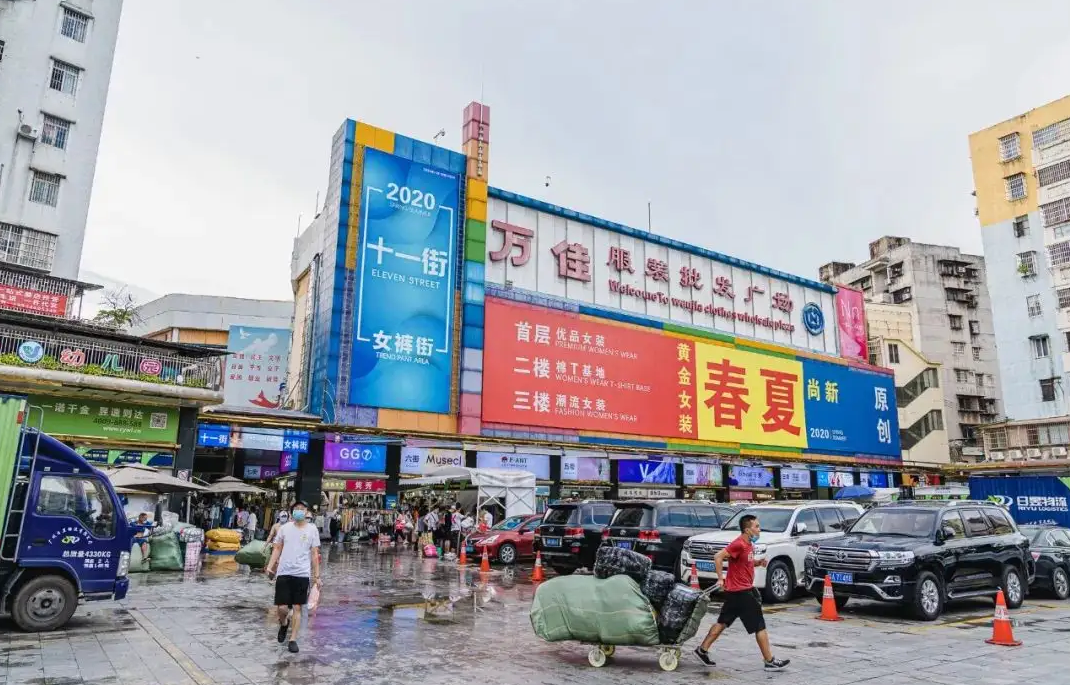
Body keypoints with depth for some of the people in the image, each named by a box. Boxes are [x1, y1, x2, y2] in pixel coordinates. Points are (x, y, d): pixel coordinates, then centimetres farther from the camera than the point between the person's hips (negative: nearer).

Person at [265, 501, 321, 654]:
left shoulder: (312, 529, 2)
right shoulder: (285, 528, 4)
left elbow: (314, 554, 5)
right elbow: (277, 549, 9)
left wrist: (316, 576, 3)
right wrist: (270, 566, -5)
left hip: (302, 574, -1)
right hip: (284, 572, 1)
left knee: (297, 608, 3)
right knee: (281, 608, -2)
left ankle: (293, 640, 15)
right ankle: (284, 624, 32)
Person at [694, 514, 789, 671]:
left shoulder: (749, 544, 10)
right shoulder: (739, 544, -20)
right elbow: (718, 557, -24)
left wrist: (759, 562, 4)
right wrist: (720, 579, -21)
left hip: (735, 591, 10)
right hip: (741, 592, -10)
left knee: (723, 622, 14)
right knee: (760, 626, 0)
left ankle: (702, 650, 20)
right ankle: (770, 661, 10)